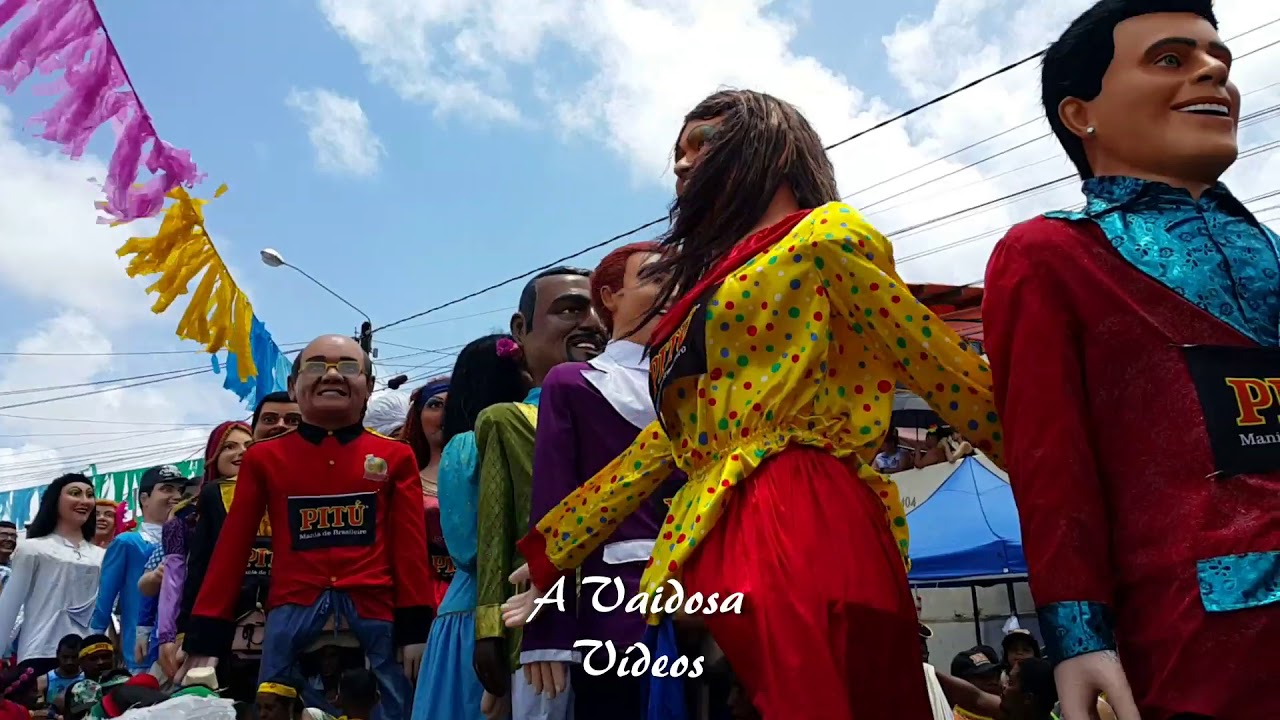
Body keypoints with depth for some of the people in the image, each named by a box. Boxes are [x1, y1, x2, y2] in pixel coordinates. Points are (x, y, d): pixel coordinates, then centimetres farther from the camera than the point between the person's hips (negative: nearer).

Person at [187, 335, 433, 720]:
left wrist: (416, 631, -2)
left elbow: (410, 548, 4)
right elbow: (232, 547, 8)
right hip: (291, 618, 1)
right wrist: (206, 640, 4)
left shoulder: (396, 456, 7)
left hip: (375, 617, 0)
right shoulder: (263, 458, 9)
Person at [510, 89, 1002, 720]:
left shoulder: (824, 236, 4)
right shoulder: (709, 282, 25)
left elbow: (941, 367, 0)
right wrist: (547, 555, 23)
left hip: (806, 525, -7)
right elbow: (667, 436, 23)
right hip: (713, 544, 7)